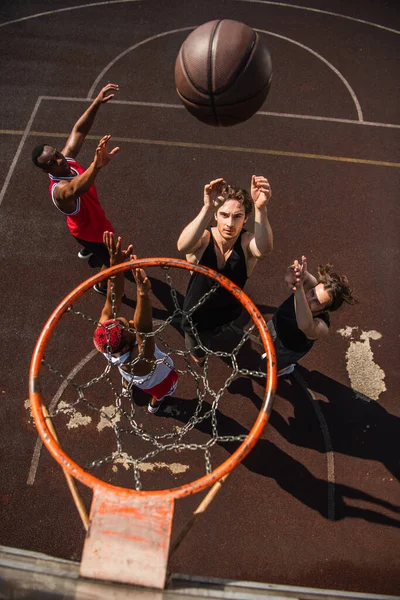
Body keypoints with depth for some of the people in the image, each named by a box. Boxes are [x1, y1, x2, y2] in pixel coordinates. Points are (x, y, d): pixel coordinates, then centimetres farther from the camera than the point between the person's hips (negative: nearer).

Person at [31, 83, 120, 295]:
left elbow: (78, 130, -19)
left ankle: (86, 250, 77)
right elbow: (75, 189, -69)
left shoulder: (67, 158, -21)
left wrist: (97, 102, -32)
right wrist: (97, 165, -88)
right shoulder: (59, 189, -45)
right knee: (112, 261, 15)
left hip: (90, 220, 8)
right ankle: (102, 285, 46)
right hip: (89, 230, -8)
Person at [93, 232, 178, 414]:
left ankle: (127, 388, 74)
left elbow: (112, 300, -47)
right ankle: (154, 404, 67)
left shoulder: (104, 330, -41)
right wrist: (143, 294, -86)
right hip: (158, 379, -3)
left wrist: (115, 263, -61)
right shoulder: (139, 361, -54)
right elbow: (144, 329, -71)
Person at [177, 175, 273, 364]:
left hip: (230, 316, 2)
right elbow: (183, 246, -54)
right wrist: (207, 208, -69)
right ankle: (199, 352, 65)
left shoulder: (246, 242, -28)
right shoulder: (203, 238, -30)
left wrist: (261, 208, -70)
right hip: (197, 317, -1)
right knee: (198, 358, 29)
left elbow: (264, 248, -53)